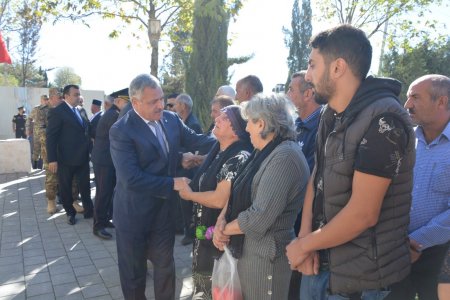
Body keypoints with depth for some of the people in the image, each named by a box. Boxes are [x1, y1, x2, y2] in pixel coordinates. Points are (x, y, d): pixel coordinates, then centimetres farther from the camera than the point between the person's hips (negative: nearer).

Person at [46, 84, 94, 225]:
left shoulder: (80, 111, 10)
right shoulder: (57, 112, -10)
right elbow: (51, 137, -13)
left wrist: (89, 151, 9)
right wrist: (52, 159, -18)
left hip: (82, 157, 5)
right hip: (66, 158, -5)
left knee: (85, 186, 12)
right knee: (66, 188, 11)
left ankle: (89, 211, 25)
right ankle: (70, 213, 27)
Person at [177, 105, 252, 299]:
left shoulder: (238, 158, -25)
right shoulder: (217, 150, 4)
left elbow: (219, 200, -29)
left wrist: (190, 195, -16)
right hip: (204, 228, 8)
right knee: (202, 278, 26)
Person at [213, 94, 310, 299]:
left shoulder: (284, 157, -23)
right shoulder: (265, 152, 10)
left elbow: (258, 218, -27)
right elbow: (238, 191, 8)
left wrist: (224, 229, -12)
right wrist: (221, 219, -9)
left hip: (265, 256, -9)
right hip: (248, 249, 9)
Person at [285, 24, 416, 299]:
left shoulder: (383, 119, -22)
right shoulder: (330, 115, 5)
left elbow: (362, 214, -25)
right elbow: (316, 178, 6)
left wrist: (303, 244, -12)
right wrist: (306, 237, -7)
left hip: (358, 276, -7)